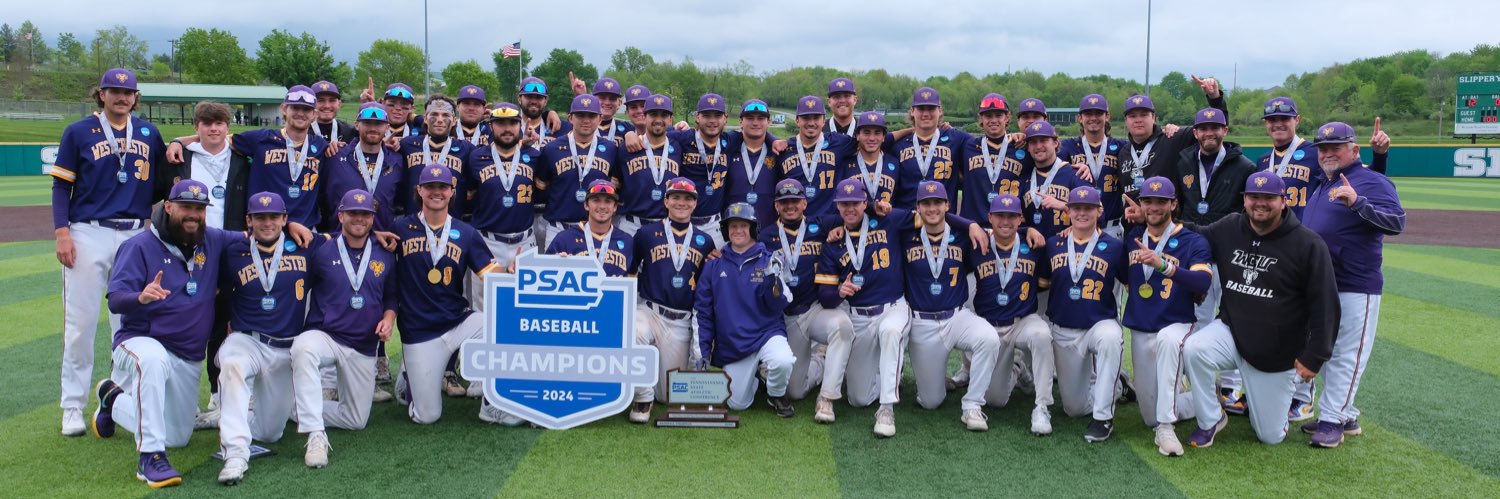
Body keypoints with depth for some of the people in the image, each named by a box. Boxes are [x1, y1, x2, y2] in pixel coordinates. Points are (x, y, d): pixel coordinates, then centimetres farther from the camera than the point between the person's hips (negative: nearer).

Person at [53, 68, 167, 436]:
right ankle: (73, 406, 9)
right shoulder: (78, 132, 2)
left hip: (135, 235, 3)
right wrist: (61, 232, -9)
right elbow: (61, 185, 0)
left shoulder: (149, 133, 10)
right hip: (88, 234, -2)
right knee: (80, 322, 0)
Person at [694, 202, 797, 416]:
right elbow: (702, 311, 7)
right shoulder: (714, 265, 5)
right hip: (729, 345, 2)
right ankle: (752, 379, 35)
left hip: (767, 333, -2)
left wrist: (772, 279, -23)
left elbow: (778, 307, -6)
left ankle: (776, 395, 2)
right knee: (737, 404, -1)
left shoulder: (768, 261, 0)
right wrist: (702, 351, 3)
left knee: (783, 362, -33)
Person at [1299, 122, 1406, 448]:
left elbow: (1397, 222, -24)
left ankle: (1332, 420, 0)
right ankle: (1345, 416, 26)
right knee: (1327, 353, 15)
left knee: (1347, 355, -3)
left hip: (1355, 288, -9)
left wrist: (1357, 202, -36)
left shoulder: (1372, 182, -10)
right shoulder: (1322, 185, 15)